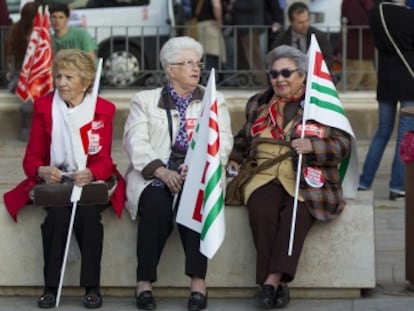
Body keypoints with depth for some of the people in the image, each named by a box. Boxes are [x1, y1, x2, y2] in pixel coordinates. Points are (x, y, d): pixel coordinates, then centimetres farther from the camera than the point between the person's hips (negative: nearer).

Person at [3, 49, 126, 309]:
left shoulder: (104, 109, 2)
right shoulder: (44, 106, 5)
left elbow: (104, 160, -3)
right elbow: (32, 158, 2)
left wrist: (90, 174, -28)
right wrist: (43, 171, -23)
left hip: (91, 182, -1)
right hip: (54, 183, 1)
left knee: (88, 213, -32)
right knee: (58, 214, -32)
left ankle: (92, 287, -22)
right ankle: (51, 286, -24)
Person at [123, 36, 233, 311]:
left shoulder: (214, 101, 19)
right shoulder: (145, 100, 15)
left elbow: (222, 143, 3)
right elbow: (136, 143, 0)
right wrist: (162, 171, -18)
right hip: (155, 176, 0)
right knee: (156, 203, -32)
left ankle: (198, 282, -32)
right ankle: (145, 283, -27)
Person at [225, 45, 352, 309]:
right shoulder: (258, 104, 23)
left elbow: (343, 146, 2)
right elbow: (243, 138, 36)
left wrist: (312, 147, -15)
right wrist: (235, 158, 17)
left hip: (307, 181, -2)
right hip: (264, 176, 2)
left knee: (297, 212, -35)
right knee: (262, 209, -31)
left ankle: (273, 279, -37)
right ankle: (280, 284, -29)